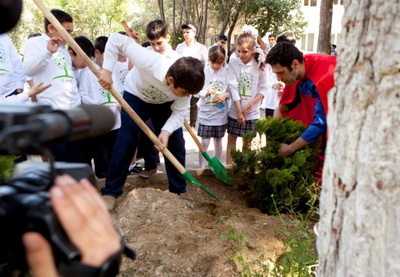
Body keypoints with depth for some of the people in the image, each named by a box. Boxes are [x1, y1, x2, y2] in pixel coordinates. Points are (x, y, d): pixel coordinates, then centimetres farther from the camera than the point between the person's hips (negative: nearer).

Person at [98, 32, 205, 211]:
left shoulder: (185, 85, -30)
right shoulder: (149, 62, -44)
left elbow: (178, 113, -19)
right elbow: (116, 39, -37)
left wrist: (166, 131, -36)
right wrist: (107, 70, -39)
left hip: (164, 104, 3)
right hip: (136, 97, -3)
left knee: (176, 145, -1)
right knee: (126, 143, -11)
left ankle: (179, 191, 16)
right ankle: (110, 192, 2)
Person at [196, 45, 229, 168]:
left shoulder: (227, 72, -4)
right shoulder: (204, 72, -6)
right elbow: (198, 92, -6)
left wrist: (225, 95, -19)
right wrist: (207, 92, -25)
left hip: (221, 113, 1)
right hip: (206, 113, -1)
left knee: (218, 141, 14)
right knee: (205, 142, 0)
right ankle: (201, 168, 12)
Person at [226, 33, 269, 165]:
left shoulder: (259, 65, -4)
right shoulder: (233, 64, -5)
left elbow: (264, 89, -2)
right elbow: (233, 88, -9)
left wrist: (252, 103, -16)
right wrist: (238, 110, -14)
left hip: (252, 111, 0)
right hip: (235, 110, 0)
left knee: (247, 141, 10)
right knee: (231, 138, 7)